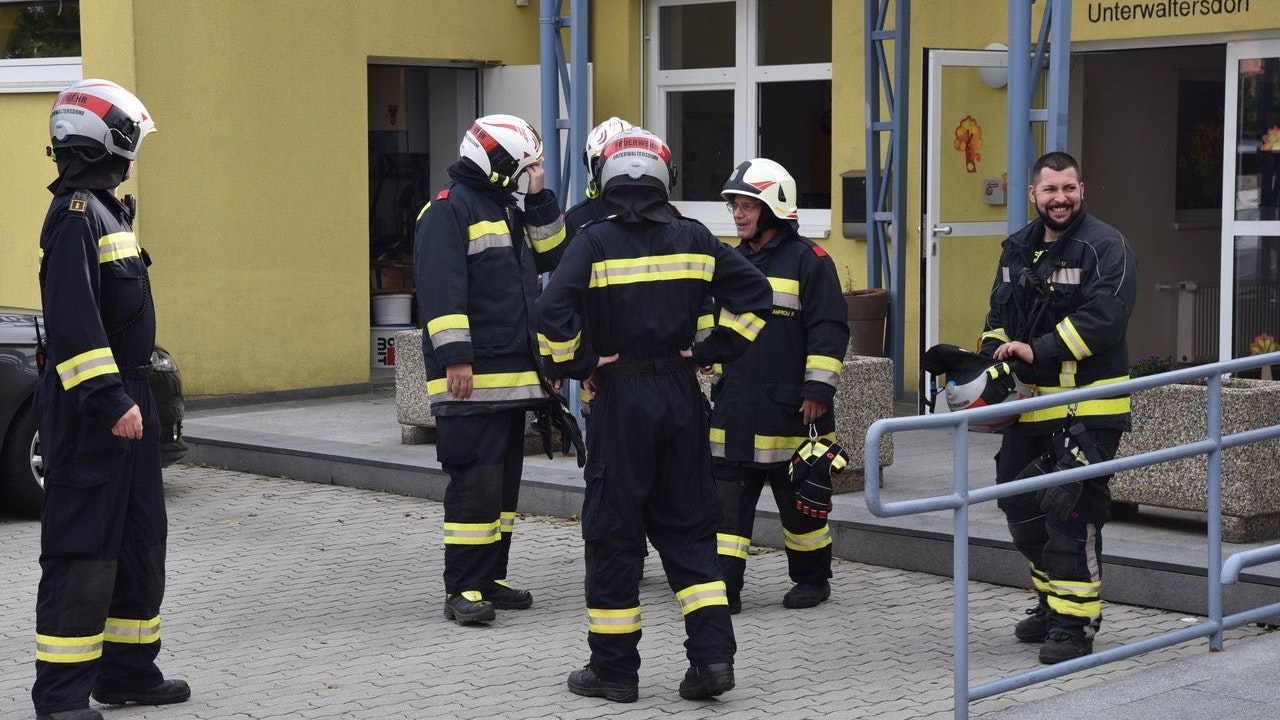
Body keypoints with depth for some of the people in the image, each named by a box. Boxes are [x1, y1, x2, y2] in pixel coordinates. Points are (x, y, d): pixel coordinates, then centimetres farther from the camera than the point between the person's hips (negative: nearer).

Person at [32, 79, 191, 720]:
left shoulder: (106, 209, 17)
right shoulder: (77, 213, -14)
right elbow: (73, 321, -24)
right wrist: (108, 397, -27)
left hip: (124, 400, 10)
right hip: (90, 409, -10)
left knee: (139, 542, 16)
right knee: (83, 552, -7)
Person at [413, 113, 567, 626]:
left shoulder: (509, 209, 19)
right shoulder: (449, 211, -10)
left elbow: (551, 257, 18)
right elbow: (441, 288, -18)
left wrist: (539, 200, 8)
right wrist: (456, 356, -24)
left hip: (513, 373, 9)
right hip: (471, 380, -9)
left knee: (505, 481, 12)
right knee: (476, 482, -10)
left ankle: (490, 578, 20)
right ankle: (462, 589, -5)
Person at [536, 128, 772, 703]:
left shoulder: (595, 241, -9)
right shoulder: (692, 238, 3)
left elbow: (553, 310, -20)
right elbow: (754, 293, 3)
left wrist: (578, 365, -6)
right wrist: (714, 350, 6)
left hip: (619, 397, -3)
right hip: (681, 395, 4)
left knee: (614, 530, 5)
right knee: (688, 526, 12)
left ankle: (614, 667, 11)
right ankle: (712, 653, 4)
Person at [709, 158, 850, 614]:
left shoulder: (808, 260, -7)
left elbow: (829, 330, -11)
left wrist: (818, 390, -15)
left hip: (790, 407, -6)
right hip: (735, 407, 6)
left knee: (800, 499, 7)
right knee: (728, 498, 1)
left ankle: (812, 578, 23)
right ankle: (724, 587, 3)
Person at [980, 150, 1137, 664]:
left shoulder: (1105, 246, -8)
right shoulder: (1018, 249, 15)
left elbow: (1102, 317, -21)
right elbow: (999, 313, 21)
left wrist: (1038, 350, -23)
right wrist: (993, 359, 1)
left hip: (1087, 406, -8)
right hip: (1030, 405, 8)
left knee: (1072, 514, -9)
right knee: (1020, 506, 14)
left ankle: (1075, 621, -1)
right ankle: (1052, 600, 31)